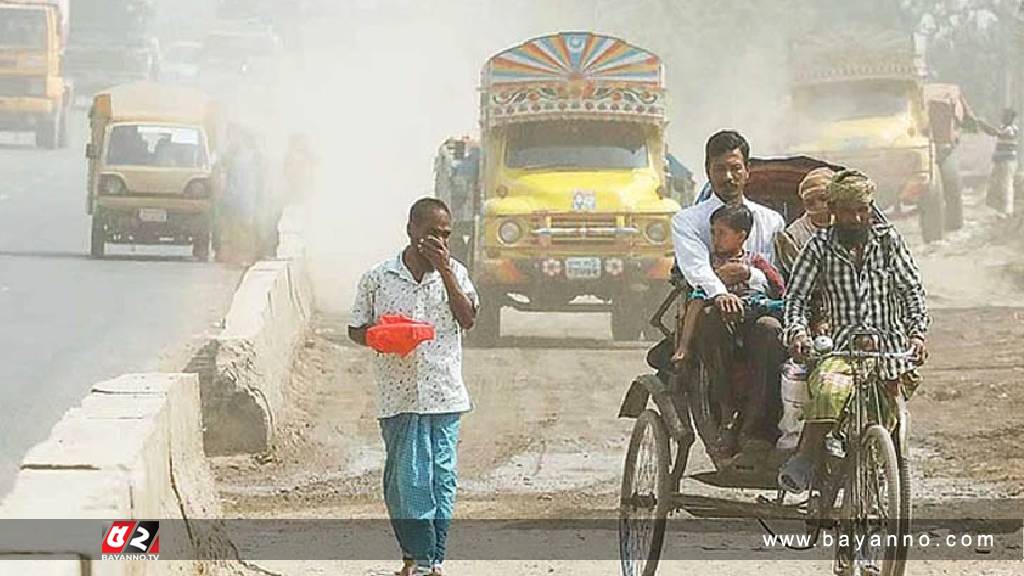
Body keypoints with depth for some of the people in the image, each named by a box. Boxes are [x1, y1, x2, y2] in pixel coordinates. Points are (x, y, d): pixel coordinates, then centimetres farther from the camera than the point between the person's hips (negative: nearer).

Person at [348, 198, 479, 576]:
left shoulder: (454, 273, 9)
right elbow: (355, 330, 10)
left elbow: (468, 319, -4)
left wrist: (445, 271, -10)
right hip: (398, 397, -1)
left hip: (444, 394, 1)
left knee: (441, 478, 1)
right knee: (407, 479, -6)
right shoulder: (378, 278, 4)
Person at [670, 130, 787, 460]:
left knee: (771, 330, -35)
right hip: (708, 310, -1)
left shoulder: (770, 222, 20)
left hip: (758, 311, 1)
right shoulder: (688, 221, 12)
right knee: (712, 318, -38)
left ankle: (757, 433, -40)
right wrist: (719, 292, -32)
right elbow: (695, 266, -10)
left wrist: (749, 274, -14)